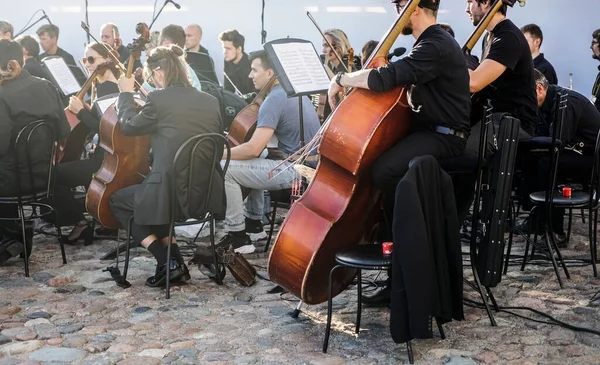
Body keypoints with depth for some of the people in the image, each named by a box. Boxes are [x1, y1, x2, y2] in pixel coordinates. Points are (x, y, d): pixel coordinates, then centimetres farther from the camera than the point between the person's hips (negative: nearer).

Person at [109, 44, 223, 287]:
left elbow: (129, 126, 5)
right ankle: (174, 261, 20)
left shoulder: (158, 99, -10)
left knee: (117, 200, 21)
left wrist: (126, 94, 20)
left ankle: (168, 261, 5)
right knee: (148, 199, 34)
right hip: (208, 192, 7)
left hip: (172, 191, -7)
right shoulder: (210, 101, 7)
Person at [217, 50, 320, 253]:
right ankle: (253, 225, 31)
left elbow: (253, 149, -23)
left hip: (295, 170, -10)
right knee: (250, 162, 29)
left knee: (225, 169, -11)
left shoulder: (274, 99, -17)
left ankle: (238, 237, -3)